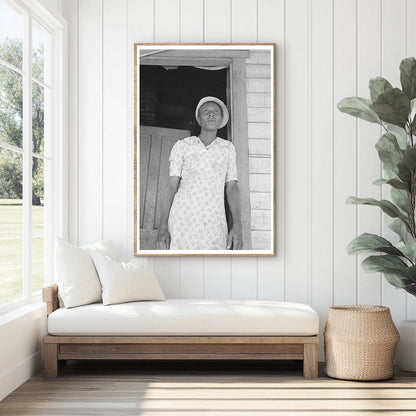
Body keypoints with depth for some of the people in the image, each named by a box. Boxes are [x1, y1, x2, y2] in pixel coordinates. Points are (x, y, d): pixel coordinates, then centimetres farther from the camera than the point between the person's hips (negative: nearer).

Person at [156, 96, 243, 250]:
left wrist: (237, 226, 0)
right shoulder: (182, 146, 13)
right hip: (183, 219, -1)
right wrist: (162, 227, -4)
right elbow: (171, 186, 7)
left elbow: (232, 188, 13)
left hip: (214, 224, 1)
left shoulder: (227, 148, 19)